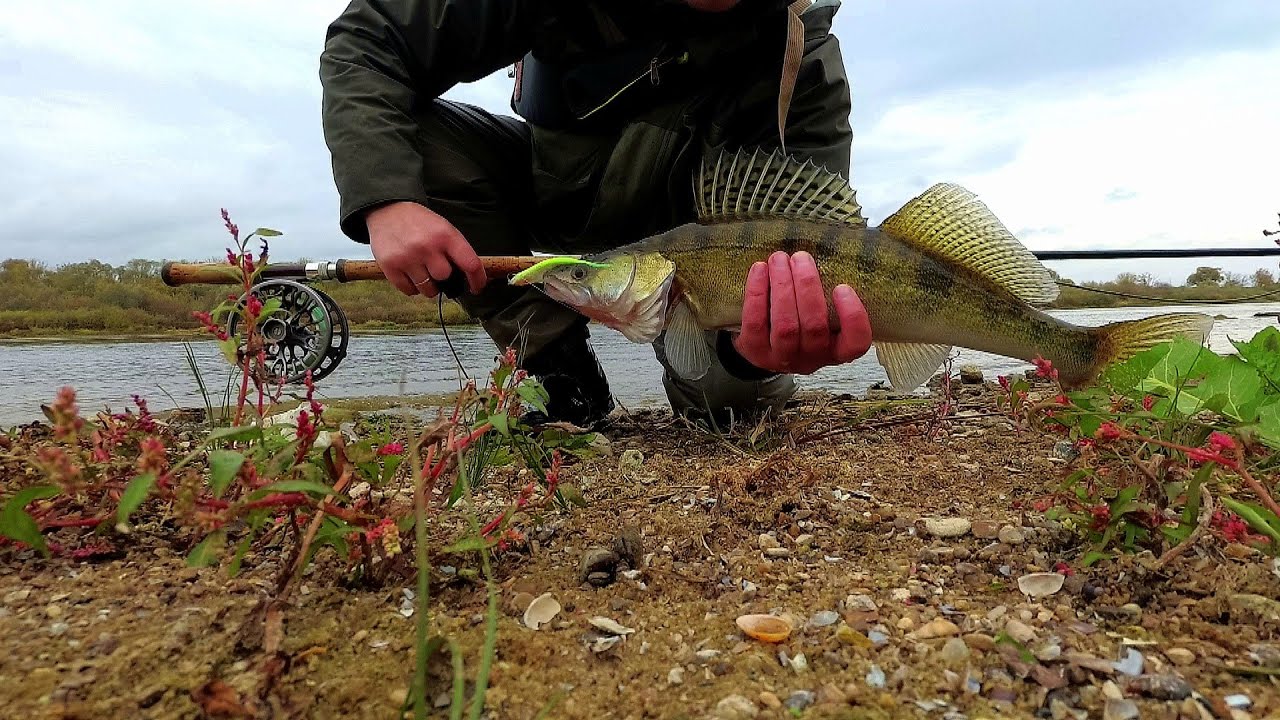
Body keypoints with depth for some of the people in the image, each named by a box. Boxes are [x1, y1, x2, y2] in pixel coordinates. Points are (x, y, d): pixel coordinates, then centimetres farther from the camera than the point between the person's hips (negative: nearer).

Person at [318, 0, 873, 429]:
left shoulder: (806, 66, -28)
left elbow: (800, 250, -34)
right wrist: (385, 199, -38)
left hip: (683, 232, -1)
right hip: (548, 190, 2)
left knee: (742, 398, -23)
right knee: (413, 137, -24)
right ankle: (558, 372, -14)